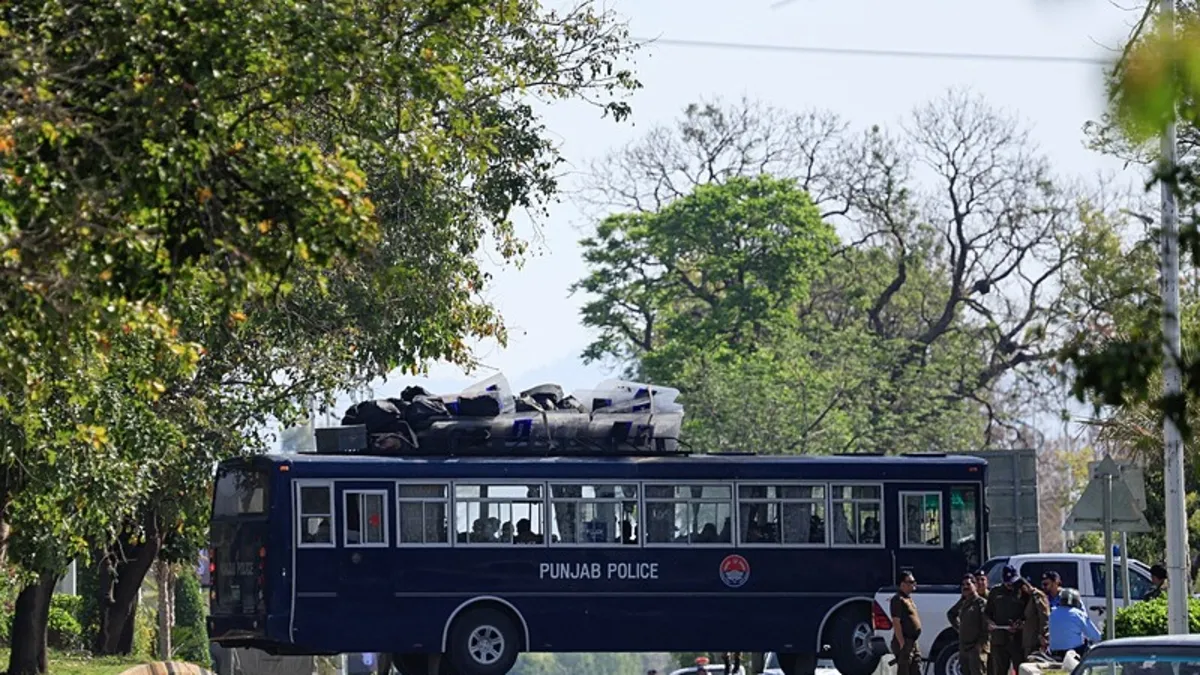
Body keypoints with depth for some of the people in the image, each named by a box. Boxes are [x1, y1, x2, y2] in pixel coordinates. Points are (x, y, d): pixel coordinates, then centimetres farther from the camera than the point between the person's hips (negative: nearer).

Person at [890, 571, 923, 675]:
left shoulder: (908, 599, 18)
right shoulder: (898, 599, -13)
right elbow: (896, 623, -19)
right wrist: (902, 644, -23)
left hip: (913, 643, 10)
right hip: (905, 643, -10)